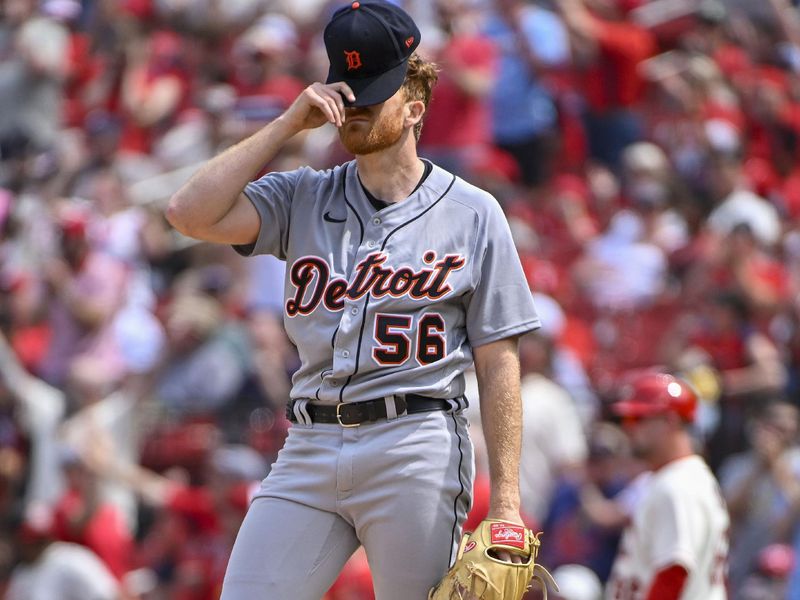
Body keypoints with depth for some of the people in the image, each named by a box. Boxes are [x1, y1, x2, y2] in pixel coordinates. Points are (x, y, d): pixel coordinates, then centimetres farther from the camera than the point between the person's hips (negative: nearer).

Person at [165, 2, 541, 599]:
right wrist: (289, 124, 0)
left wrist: (506, 501, -5)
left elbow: (498, 363, 3)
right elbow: (191, 213, -2)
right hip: (309, 449, 3)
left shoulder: (472, 213, 6)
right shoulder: (305, 199, 15)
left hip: (414, 452, -3)